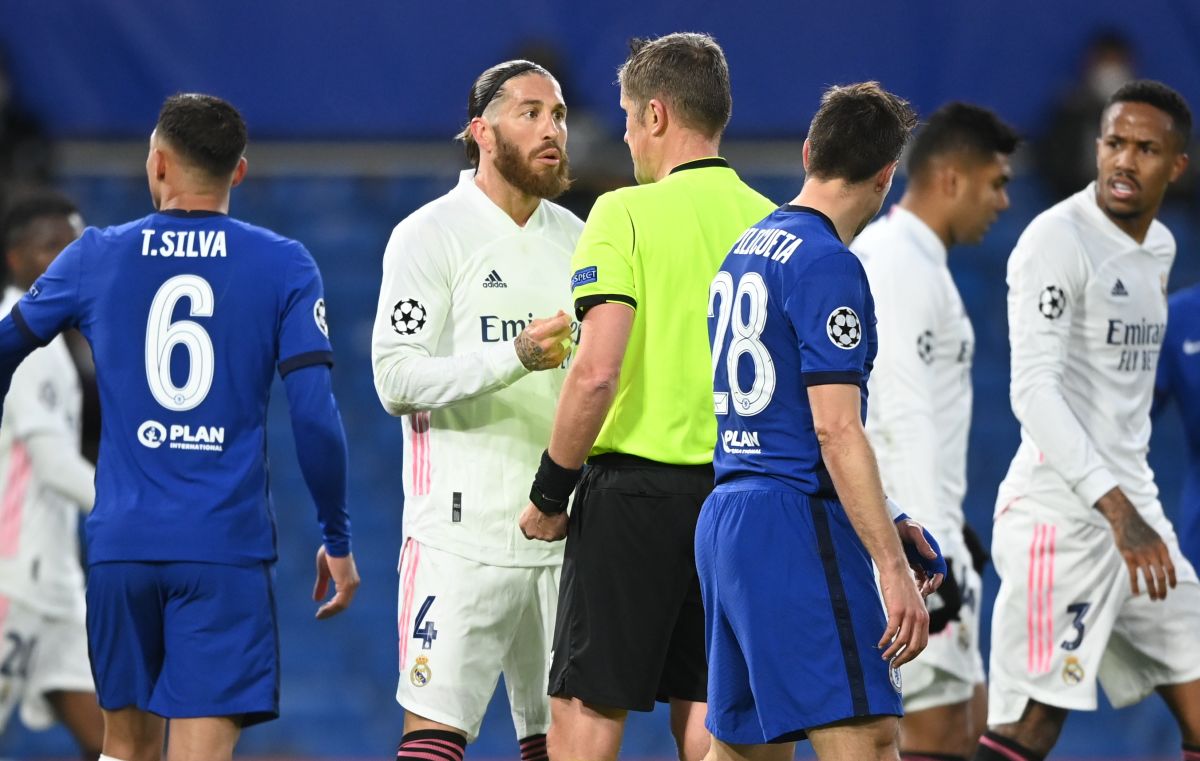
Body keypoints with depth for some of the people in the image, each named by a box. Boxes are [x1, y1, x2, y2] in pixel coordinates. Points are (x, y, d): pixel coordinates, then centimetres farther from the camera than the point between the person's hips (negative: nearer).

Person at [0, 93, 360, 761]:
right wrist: (337, 539, 3)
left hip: (122, 545, 2)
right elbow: (315, 415, -7)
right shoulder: (284, 267, -1)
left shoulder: (96, 258, 5)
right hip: (227, 547, -2)